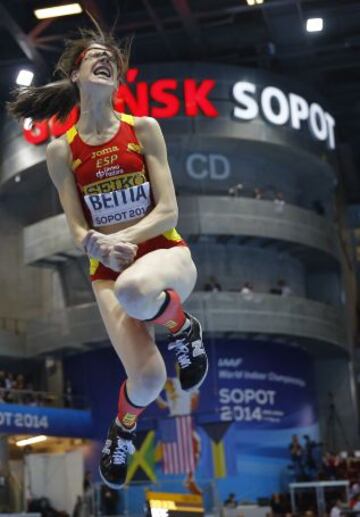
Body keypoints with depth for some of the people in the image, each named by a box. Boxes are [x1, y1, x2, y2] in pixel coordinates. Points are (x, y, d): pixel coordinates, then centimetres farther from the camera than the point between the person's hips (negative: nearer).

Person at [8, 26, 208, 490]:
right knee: (147, 378, -20)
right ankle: (123, 429, 19)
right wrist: (96, 243, -24)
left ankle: (182, 326, -4)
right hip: (107, 270, 1)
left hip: (165, 253, -1)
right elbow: (77, 230, -1)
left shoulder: (144, 129, -2)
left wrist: (123, 239, -23)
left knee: (132, 290, -41)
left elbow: (168, 211, -7)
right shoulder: (61, 150, 0)